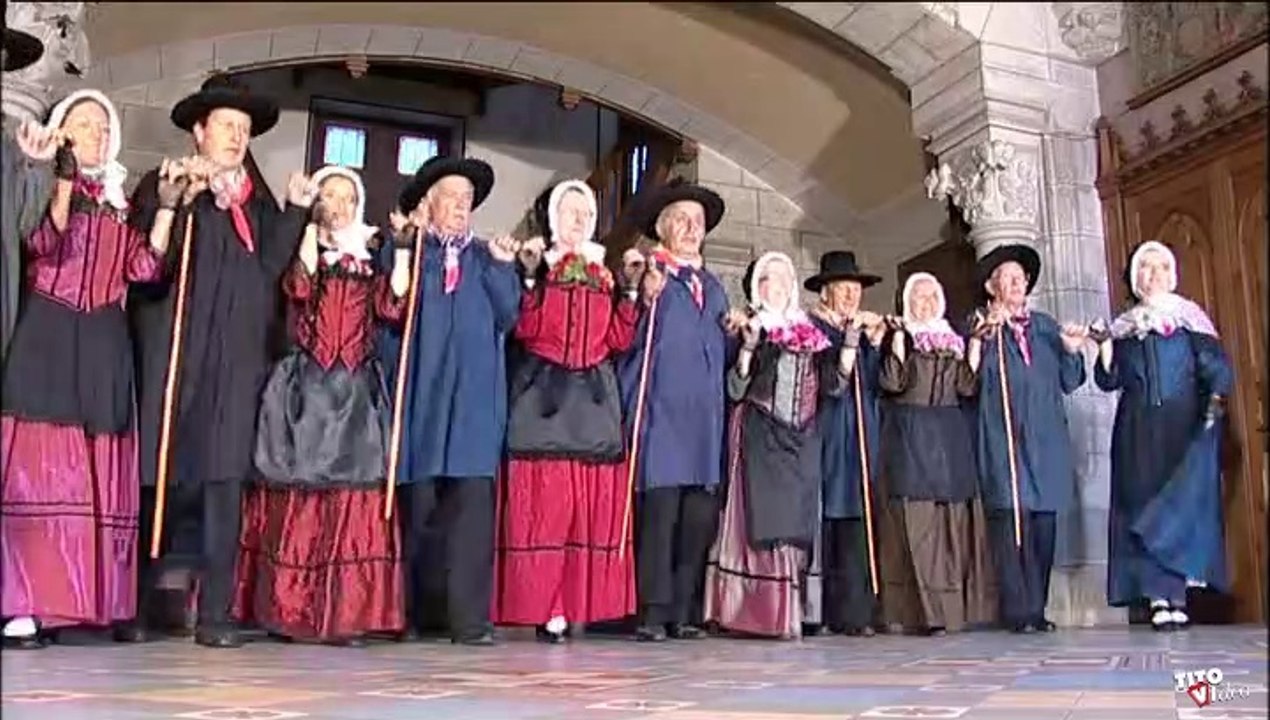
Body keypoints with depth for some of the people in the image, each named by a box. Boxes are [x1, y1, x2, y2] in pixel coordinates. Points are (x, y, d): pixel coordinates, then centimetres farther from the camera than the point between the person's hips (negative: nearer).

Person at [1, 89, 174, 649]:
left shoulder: (119, 199, 18)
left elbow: (141, 268, 5)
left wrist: (166, 209, -1)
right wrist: (63, 181, -17)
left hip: (102, 346, 4)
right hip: (47, 340, -4)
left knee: (97, 471, 3)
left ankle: (91, 598, 7)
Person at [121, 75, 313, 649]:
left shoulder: (260, 205, 19)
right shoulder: (163, 187, 9)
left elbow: (270, 267, 3)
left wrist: (295, 210, -3)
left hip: (236, 362, 3)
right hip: (173, 354, -2)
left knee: (226, 481, -2)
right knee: (162, 479, 1)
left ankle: (215, 614, 1)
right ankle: (135, 607, 15)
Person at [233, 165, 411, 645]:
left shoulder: (371, 260, 15)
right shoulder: (302, 248, 10)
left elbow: (391, 307, -2)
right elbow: (299, 287, -11)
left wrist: (403, 250, -5)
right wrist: (310, 225, -6)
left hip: (356, 390, 2)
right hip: (305, 386, -2)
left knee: (353, 490, -3)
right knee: (299, 489, -3)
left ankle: (345, 611, 0)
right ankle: (288, 608, 4)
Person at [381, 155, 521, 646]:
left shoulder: (487, 258, 21)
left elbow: (507, 317, 9)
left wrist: (503, 267, -2)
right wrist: (410, 243, -7)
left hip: (475, 396, 2)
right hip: (418, 393, -2)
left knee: (473, 506, -6)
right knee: (413, 505, -2)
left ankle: (470, 619, -5)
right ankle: (405, 615, 9)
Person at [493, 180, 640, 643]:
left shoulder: (605, 274, 18)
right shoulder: (537, 266, 7)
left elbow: (620, 340, 9)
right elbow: (524, 330, -7)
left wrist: (630, 290, 1)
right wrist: (530, 276, -15)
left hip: (594, 397, 4)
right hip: (543, 395, -4)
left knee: (594, 504, 1)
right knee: (544, 501, -8)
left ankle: (582, 602, 8)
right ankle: (546, 608, -4)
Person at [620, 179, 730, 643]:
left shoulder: (713, 286, 25)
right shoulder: (646, 275, 6)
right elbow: (629, 341, -5)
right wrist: (647, 299, -19)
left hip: (705, 416, 6)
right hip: (661, 411, -6)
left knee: (700, 518, 2)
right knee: (659, 512, -10)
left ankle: (685, 614, 8)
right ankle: (653, 613, -6)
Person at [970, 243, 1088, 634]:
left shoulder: (1046, 326, 19)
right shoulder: (980, 325, 7)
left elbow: (1069, 382, 15)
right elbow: (973, 379, -6)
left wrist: (1071, 351, -3)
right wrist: (985, 336, -18)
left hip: (1045, 438, 4)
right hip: (1003, 437, -4)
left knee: (1043, 522, 3)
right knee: (1011, 520, -10)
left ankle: (1037, 608, 9)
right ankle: (1018, 611, -7)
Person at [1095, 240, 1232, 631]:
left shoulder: (1188, 316, 9)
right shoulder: (1123, 327, 15)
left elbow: (1216, 364, 1)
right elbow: (1109, 380, 10)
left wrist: (1216, 398, -16)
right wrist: (1104, 348, -6)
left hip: (1184, 423, -2)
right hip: (1138, 429, 2)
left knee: (1184, 495, -14)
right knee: (1142, 499, -5)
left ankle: (1168, 592, -12)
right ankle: (1164, 597, -4)